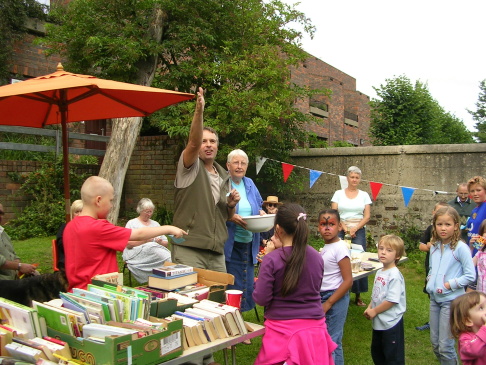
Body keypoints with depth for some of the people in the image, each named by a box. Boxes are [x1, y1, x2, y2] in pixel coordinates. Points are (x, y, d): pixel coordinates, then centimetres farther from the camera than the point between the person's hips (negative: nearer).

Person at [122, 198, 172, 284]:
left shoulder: (155, 224, 25)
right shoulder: (131, 223, 11)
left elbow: (166, 243, 22)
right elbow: (128, 244, -2)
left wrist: (161, 242, -3)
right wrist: (144, 240, -15)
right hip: (136, 253, -3)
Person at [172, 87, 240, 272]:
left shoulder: (224, 177, 16)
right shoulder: (190, 168, -1)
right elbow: (193, 142, -22)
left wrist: (231, 205, 1)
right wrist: (199, 111, -36)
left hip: (217, 253, 6)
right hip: (189, 250, -5)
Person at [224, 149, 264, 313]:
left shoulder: (250, 184, 14)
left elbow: (259, 205, 23)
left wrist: (262, 213, 1)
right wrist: (230, 217, -25)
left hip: (249, 244, 7)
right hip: (229, 245, -6)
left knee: (247, 286, 12)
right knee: (231, 287, -3)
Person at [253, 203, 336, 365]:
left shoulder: (272, 259, -17)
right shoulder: (317, 257, -3)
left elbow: (261, 299, -13)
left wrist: (268, 257, -6)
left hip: (283, 330, -4)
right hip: (314, 328, 4)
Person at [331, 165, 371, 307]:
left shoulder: (364, 195, 9)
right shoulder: (338, 194, 6)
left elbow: (367, 216, 4)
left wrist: (354, 229, -9)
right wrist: (345, 228, -10)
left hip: (359, 231, 1)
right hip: (341, 230, -1)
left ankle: (358, 296, 5)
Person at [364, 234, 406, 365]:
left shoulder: (395, 275, -20)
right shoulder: (379, 272, 6)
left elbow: (392, 300, -24)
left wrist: (374, 311, -16)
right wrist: (369, 308, 1)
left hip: (391, 323, -9)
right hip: (378, 322, 9)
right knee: (376, 353, 21)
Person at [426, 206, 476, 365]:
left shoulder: (461, 248, -14)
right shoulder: (434, 246, 6)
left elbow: (470, 275, -15)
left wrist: (449, 284, -17)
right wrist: (430, 280, 1)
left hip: (451, 300, -7)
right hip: (435, 298, 7)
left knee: (445, 346, -1)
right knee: (435, 342, 16)